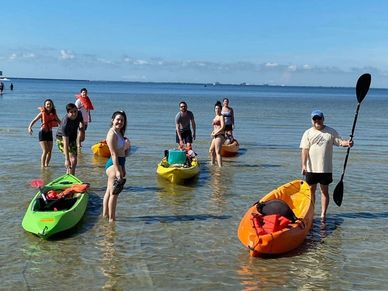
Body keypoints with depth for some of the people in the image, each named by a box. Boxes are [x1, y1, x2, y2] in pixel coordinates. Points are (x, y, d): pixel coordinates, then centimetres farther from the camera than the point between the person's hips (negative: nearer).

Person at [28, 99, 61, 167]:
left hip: (50, 133, 4)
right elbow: (34, 120, -7)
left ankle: (46, 164, 22)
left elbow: (59, 122, 13)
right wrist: (30, 127, -23)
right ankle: (42, 166, -1)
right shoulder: (42, 113, -7)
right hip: (43, 133, -4)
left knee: (49, 151, 6)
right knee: (45, 151, -11)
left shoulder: (54, 114, 4)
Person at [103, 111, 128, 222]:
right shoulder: (112, 133, -15)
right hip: (113, 164, -10)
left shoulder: (119, 133, 14)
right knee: (114, 193, -5)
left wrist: (123, 169, 19)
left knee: (109, 191, 17)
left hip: (118, 163, 10)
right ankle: (111, 218, 2)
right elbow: (113, 153, -20)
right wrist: (117, 170, -23)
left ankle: (105, 214, 27)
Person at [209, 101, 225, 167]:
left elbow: (222, 127, -18)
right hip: (215, 136, 10)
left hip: (220, 136, -10)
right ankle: (212, 164, 31)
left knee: (218, 152, -13)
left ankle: (220, 166, -15)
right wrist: (213, 132, 6)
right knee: (211, 150, 18)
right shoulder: (215, 117, 18)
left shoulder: (221, 117, -9)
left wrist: (215, 134, -13)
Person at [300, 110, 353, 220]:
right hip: (311, 168, 0)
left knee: (324, 190, 4)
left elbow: (340, 141, 1)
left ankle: (323, 214, 8)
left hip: (326, 168, 0)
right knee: (311, 190, 7)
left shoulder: (331, 132, 5)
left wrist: (347, 143, -23)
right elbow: (304, 150, -4)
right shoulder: (308, 133, 3)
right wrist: (303, 165, -14)